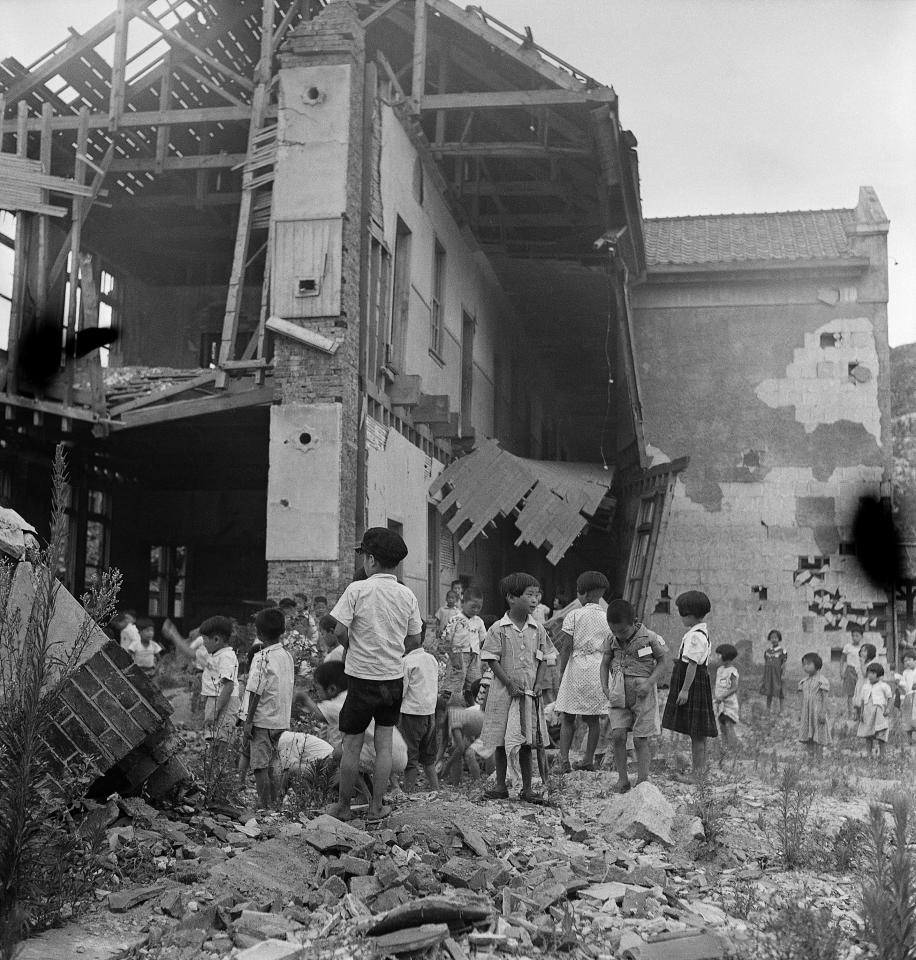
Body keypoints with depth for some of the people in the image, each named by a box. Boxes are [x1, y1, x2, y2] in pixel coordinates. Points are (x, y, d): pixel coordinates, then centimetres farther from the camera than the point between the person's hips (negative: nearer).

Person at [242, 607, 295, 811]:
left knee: (259, 764, 0)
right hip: (282, 718, 7)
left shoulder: (262, 658, -15)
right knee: (273, 762, 16)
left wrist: (248, 720, -13)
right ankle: (275, 803, 21)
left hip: (263, 719, -7)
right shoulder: (287, 656, 7)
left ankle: (264, 806, 2)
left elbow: (256, 691, -17)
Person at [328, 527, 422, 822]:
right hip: (394, 677, 4)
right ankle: (377, 807, 16)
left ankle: (343, 806, 18)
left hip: (362, 677, -4)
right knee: (384, 744, 11)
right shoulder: (407, 595, 1)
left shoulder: (358, 589, -11)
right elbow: (415, 638, 5)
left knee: (351, 745, 7)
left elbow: (340, 631, -15)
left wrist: (353, 647, 4)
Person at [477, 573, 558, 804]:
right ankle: (501, 787, 17)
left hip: (529, 693, 2)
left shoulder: (538, 629, 4)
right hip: (504, 692, -2)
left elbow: (544, 659, 9)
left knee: (526, 743, 6)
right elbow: (492, 660, -7)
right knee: (501, 741, 5)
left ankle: (527, 789, 15)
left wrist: (539, 683, -4)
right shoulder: (499, 629, -6)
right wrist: (510, 684, -13)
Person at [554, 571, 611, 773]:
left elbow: (566, 647, -7)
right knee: (593, 718, 11)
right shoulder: (607, 619, 6)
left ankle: (564, 759, -6)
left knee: (568, 718, 4)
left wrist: (561, 673, -1)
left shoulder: (573, 616, -4)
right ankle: (588, 760, 16)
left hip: (576, 666, -3)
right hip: (598, 670, 3)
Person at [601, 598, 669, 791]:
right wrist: (605, 686, 0)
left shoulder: (650, 638, -11)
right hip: (620, 694, 3)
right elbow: (605, 663, 13)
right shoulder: (612, 640, 1)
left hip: (643, 694, -3)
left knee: (640, 739, -1)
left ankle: (642, 781, 9)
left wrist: (649, 682, -15)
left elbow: (664, 661, -3)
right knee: (617, 735, -7)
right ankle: (622, 779, 6)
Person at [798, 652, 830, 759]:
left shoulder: (822, 681, -11)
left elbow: (825, 698, -12)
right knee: (807, 737, 8)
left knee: (818, 738, -1)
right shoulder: (804, 681, 8)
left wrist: (823, 713, -17)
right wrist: (801, 713, 14)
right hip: (806, 713, 6)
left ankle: (818, 758, 3)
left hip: (817, 712, -6)